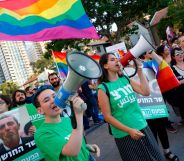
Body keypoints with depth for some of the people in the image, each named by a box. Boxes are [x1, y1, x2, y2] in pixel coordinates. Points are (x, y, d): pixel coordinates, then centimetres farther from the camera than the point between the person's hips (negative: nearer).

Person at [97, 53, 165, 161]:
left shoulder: (125, 79, 2)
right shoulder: (103, 88, -12)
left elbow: (146, 92, -4)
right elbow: (107, 116, -13)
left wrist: (139, 71, -9)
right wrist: (129, 130, -16)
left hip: (142, 127, 5)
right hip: (124, 135, -5)